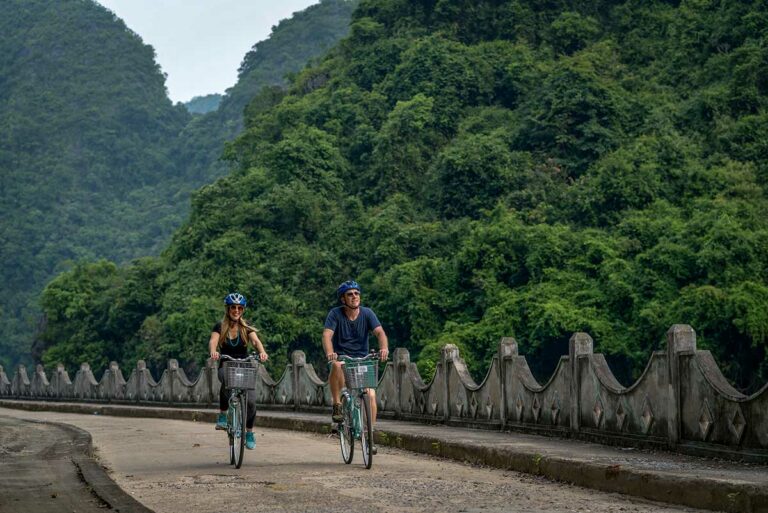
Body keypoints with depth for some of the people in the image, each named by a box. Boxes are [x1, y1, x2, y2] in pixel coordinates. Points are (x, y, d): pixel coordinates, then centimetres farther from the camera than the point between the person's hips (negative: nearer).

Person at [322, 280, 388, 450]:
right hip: (341, 356, -2)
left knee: (371, 395, -15)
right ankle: (337, 406, -24)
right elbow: (327, 335, -22)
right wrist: (329, 353, -43)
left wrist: (384, 347, -40)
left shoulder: (367, 313, -5)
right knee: (337, 365, -39)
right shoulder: (335, 314, -9)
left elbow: (380, 332, -18)